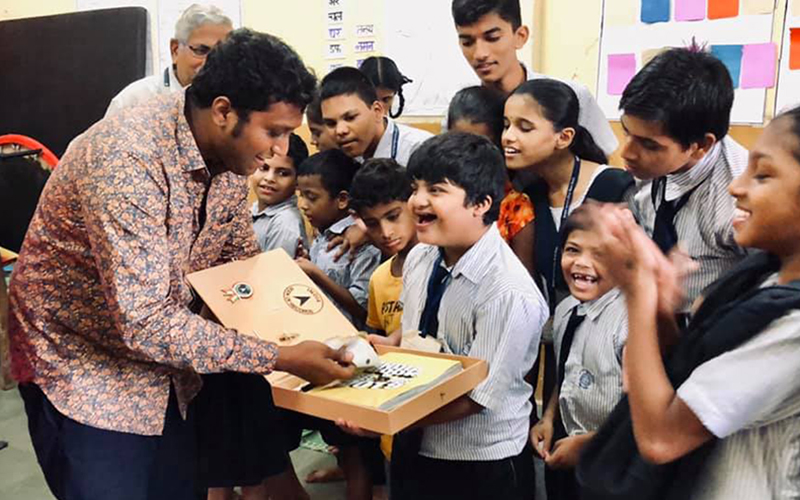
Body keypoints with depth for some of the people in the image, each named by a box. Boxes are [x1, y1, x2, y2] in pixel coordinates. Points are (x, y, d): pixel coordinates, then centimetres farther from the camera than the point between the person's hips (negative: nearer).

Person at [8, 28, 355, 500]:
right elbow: (144, 322, -35)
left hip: (165, 363, 7)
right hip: (83, 368, -7)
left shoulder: (228, 153, -7)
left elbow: (245, 264, 5)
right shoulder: (127, 158, -31)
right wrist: (281, 358, -31)